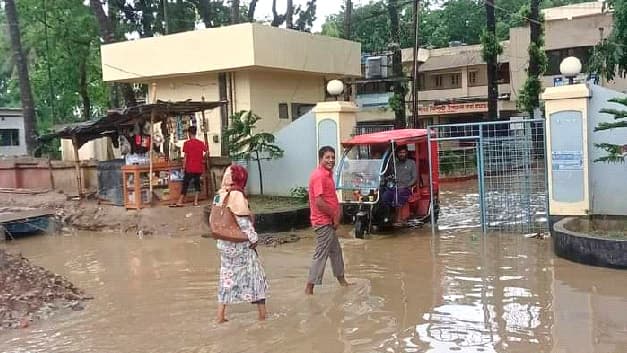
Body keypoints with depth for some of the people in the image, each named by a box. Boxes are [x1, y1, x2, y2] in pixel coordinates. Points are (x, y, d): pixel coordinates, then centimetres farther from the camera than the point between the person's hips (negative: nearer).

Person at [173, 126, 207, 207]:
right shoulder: (201, 143, 4)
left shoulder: (187, 143, -7)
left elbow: (185, 156, -7)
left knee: (185, 184, 2)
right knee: (197, 183, 15)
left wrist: (184, 166, 0)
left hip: (190, 168, -4)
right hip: (199, 168, 4)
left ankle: (180, 202, 3)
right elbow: (207, 152, 1)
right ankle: (196, 201, 10)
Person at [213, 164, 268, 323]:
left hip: (224, 243, 7)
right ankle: (262, 313, 13)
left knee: (227, 276, 15)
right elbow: (243, 221, -19)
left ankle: (221, 314, 16)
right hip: (240, 243, -6)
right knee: (255, 275, 6)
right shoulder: (237, 195, -18)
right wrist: (253, 239, -9)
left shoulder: (219, 195, 3)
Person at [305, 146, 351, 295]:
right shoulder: (319, 175, -20)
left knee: (336, 251, 20)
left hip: (329, 221, 10)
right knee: (321, 254, -6)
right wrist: (334, 216, -15)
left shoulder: (327, 174, 11)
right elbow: (319, 202, -26)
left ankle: (342, 281, 35)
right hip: (323, 221, -10)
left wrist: (336, 215, 1)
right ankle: (309, 288, -1)